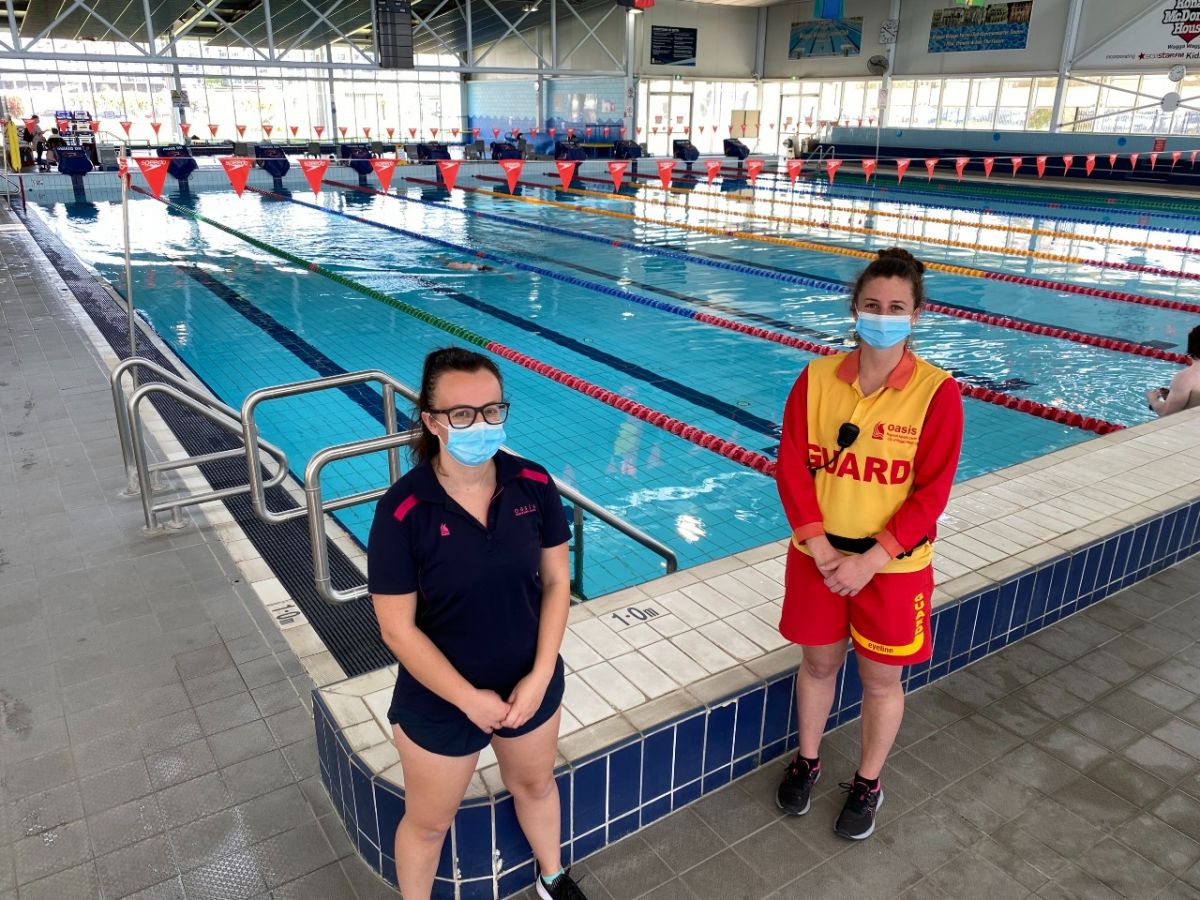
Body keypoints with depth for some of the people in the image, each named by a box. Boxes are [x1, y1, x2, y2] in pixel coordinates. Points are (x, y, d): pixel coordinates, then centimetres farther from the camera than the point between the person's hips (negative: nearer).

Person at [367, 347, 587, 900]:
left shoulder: (534, 485, -14)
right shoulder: (402, 511, -25)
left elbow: (556, 582, -5)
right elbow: (397, 628, -19)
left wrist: (540, 675, -13)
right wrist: (468, 698, -19)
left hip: (530, 683, 4)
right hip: (440, 701, -3)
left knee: (534, 784, 30)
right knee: (429, 822, 19)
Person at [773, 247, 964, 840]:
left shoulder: (936, 393, -14)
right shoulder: (817, 378, -7)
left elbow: (932, 492, -14)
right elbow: (792, 469, -7)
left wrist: (870, 560, -18)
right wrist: (822, 550, -14)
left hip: (893, 564, -2)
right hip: (818, 555, 2)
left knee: (880, 678, 14)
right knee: (819, 661, 19)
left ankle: (867, 783, 39)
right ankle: (806, 760, 44)